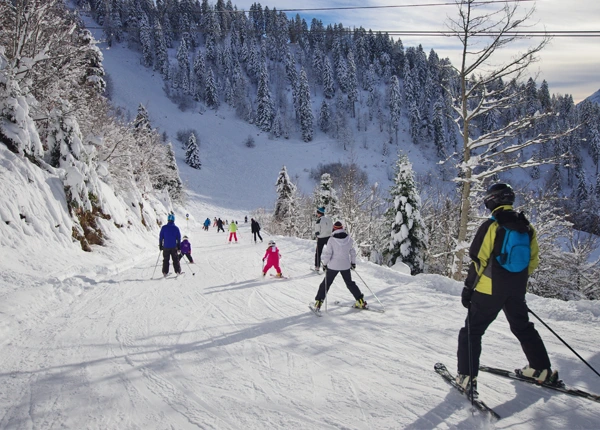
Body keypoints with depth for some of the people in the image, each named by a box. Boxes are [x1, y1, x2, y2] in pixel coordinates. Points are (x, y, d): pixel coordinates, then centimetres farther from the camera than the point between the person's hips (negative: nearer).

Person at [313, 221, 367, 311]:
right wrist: (353, 262, 20)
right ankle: (361, 301, 20)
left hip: (333, 266, -3)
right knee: (350, 283, 19)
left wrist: (325, 263, 2)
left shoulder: (331, 240, -14)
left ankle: (318, 302, 7)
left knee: (326, 283, 10)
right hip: (346, 266, 3)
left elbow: (327, 253, -12)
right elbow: (352, 252, 6)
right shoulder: (349, 239, -5)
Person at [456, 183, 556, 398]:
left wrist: (468, 287, -6)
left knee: (471, 331, 3)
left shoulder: (491, 226, -13)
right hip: (517, 291, 6)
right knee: (523, 328, 24)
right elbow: (533, 260, 11)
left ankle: (467, 378, -1)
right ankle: (542, 370, 32)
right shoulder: (527, 227, 5)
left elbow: (478, 260, -14)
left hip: (489, 289, -6)